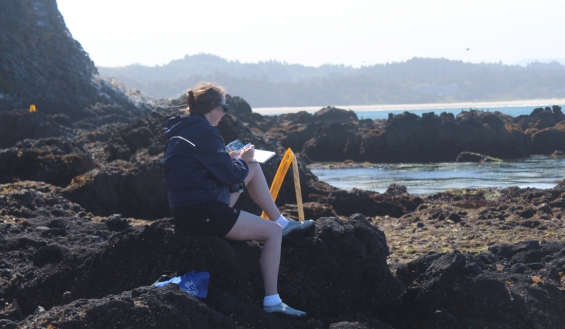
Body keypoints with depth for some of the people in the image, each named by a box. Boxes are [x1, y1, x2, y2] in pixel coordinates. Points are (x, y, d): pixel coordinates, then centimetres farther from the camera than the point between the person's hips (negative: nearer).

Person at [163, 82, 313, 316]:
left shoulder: (181, 129, 14)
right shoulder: (203, 131, -16)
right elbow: (230, 176, -14)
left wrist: (231, 159, 14)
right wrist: (242, 160, 5)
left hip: (186, 209, 10)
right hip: (202, 214, -10)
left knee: (254, 169, 19)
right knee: (273, 232, -1)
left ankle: (282, 222, 26)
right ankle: (271, 302, -5)